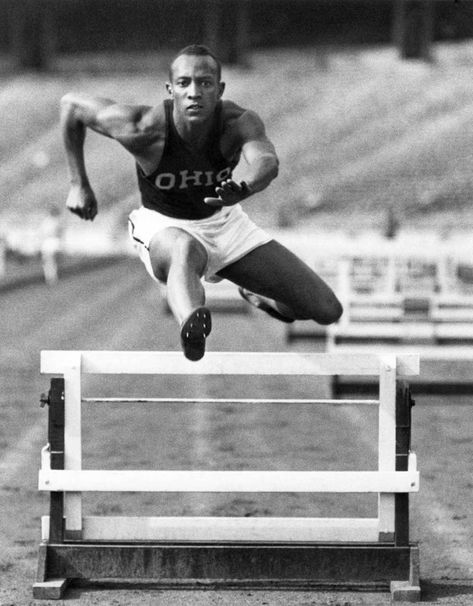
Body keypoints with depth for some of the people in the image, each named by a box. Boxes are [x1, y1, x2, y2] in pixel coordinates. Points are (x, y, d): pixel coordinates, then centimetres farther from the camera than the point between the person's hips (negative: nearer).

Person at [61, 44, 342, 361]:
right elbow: (71, 104, -13)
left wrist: (244, 188, -73)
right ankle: (192, 328, -75)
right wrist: (79, 185, -7)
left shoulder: (240, 122, -27)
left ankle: (259, 296, 34)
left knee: (328, 310, 0)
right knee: (186, 250, -45)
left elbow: (267, 162, -49)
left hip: (224, 220, 3)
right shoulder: (144, 129, -28)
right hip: (164, 227, -3)